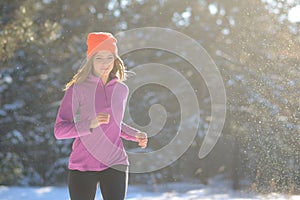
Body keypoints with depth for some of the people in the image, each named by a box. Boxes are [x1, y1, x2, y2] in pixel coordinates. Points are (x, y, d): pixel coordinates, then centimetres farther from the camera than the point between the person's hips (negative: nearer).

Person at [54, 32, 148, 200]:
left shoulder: (121, 90, 8)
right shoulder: (77, 89, -5)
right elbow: (59, 130, -9)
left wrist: (134, 135, 7)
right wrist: (90, 124, -23)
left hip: (115, 164, 3)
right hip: (83, 165, -3)